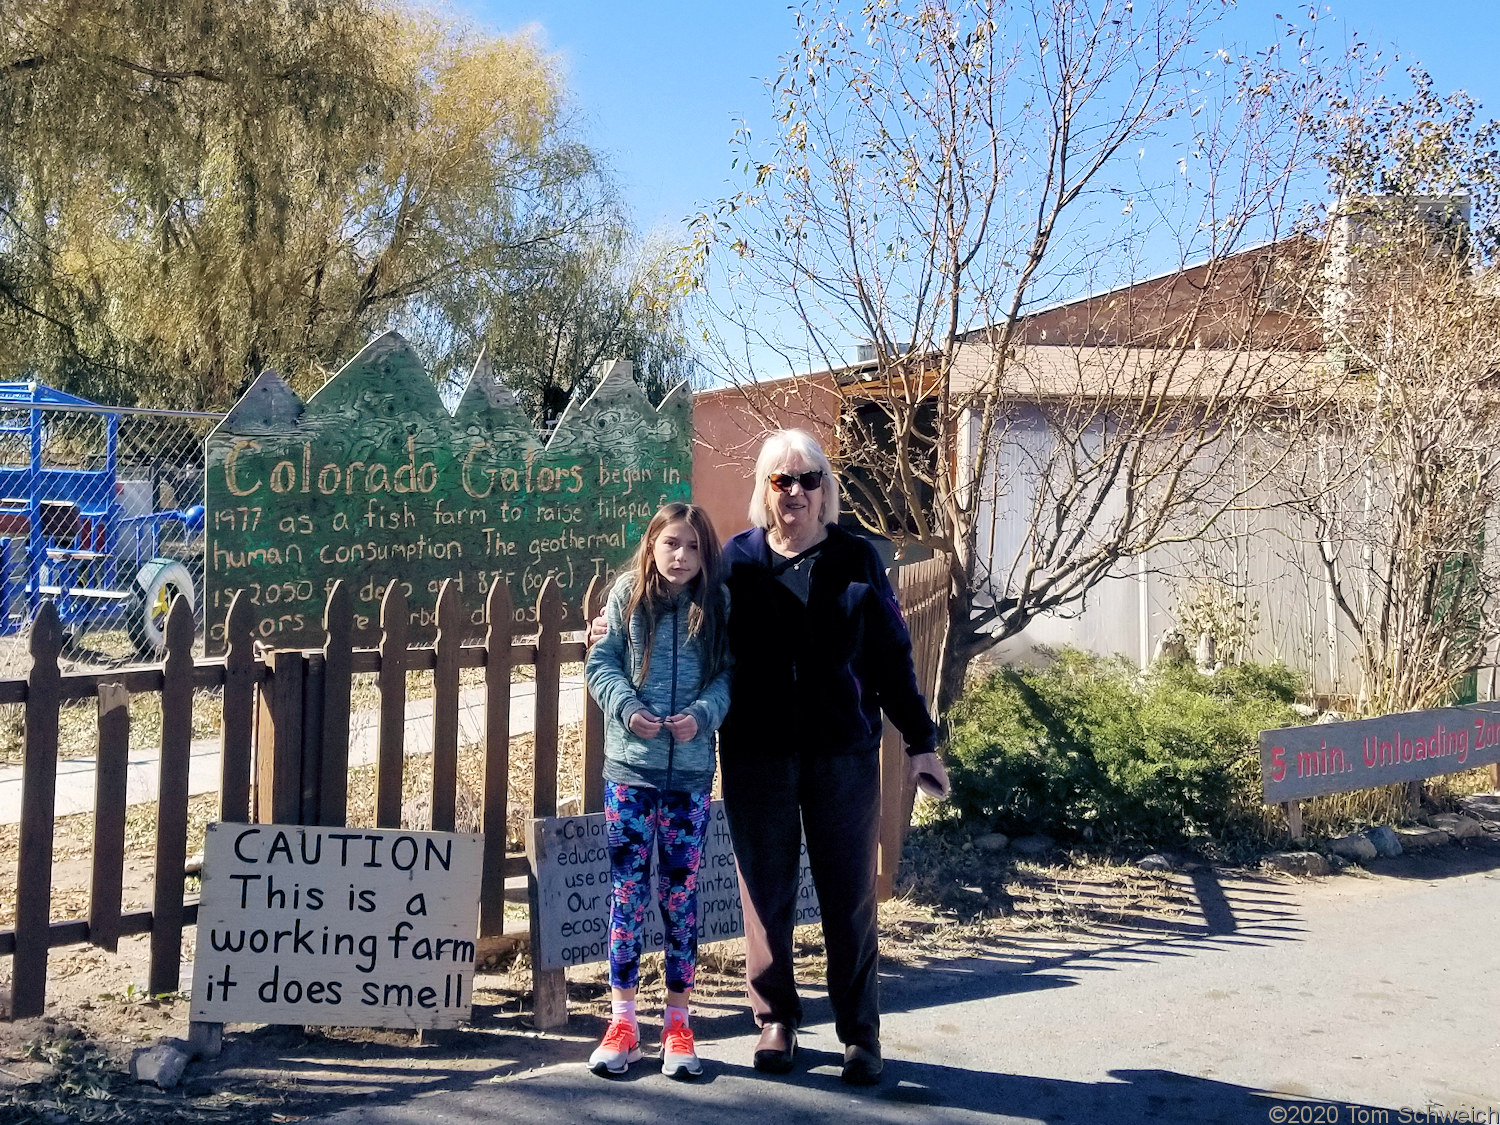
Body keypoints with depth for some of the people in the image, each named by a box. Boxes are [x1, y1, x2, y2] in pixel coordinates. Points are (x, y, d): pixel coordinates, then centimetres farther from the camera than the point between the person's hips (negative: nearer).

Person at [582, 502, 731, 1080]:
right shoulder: (628, 595, 0)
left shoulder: (715, 608, 1)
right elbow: (601, 663, 1)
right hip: (629, 767, 0)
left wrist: (703, 713, -16)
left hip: (690, 772, 0)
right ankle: (622, 1018, 16)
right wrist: (626, 707, -15)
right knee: (627, 891, 4)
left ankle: (677, 1019, 20)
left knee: (681, 893, 7)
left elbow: (728, 674, 1)